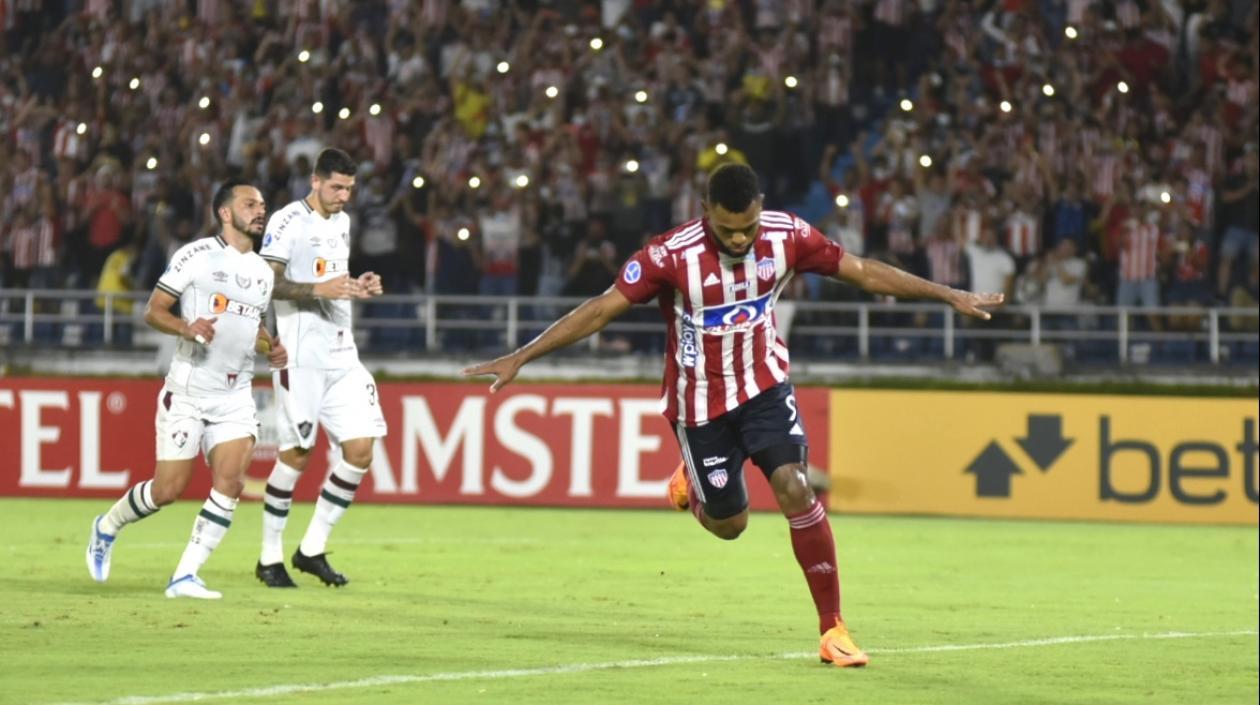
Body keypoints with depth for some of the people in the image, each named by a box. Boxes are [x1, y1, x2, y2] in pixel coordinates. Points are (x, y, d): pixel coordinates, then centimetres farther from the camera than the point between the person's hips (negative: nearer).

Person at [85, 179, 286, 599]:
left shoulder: (263, 272, 14)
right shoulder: (197, 256, -6)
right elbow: (153, 311, -6)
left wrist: (271, 349, 7)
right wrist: (186, 327, -25)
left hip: (235, 397, 5)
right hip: (188, 391, -5)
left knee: (231, 482, -13)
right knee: (168, 490, -4)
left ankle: (185, 576, -7)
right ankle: (106, 529, 26)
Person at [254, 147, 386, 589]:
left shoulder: (342, 222, 16)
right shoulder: (288, 222, -9)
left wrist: (356, 287, 9)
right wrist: (319, 290, -25)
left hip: (342, 353, 8)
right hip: (301, 355, -8)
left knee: (360, 450, -1)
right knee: (296, 454, -5)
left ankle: (312, 549, 9)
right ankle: (270, 558, 8)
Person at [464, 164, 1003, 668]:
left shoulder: (786, 236, -16)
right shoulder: (671, 256, -25)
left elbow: (863, 273, -5)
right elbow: (600, 309, -21)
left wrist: (948, 296, -3)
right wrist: (520, 358, -25)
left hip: (764, 386, 2)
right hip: (700, 403, -1)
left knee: (794, 488, -19)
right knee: (729, 525, 7)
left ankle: (832, 630, -11)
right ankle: (690, 481, 45)